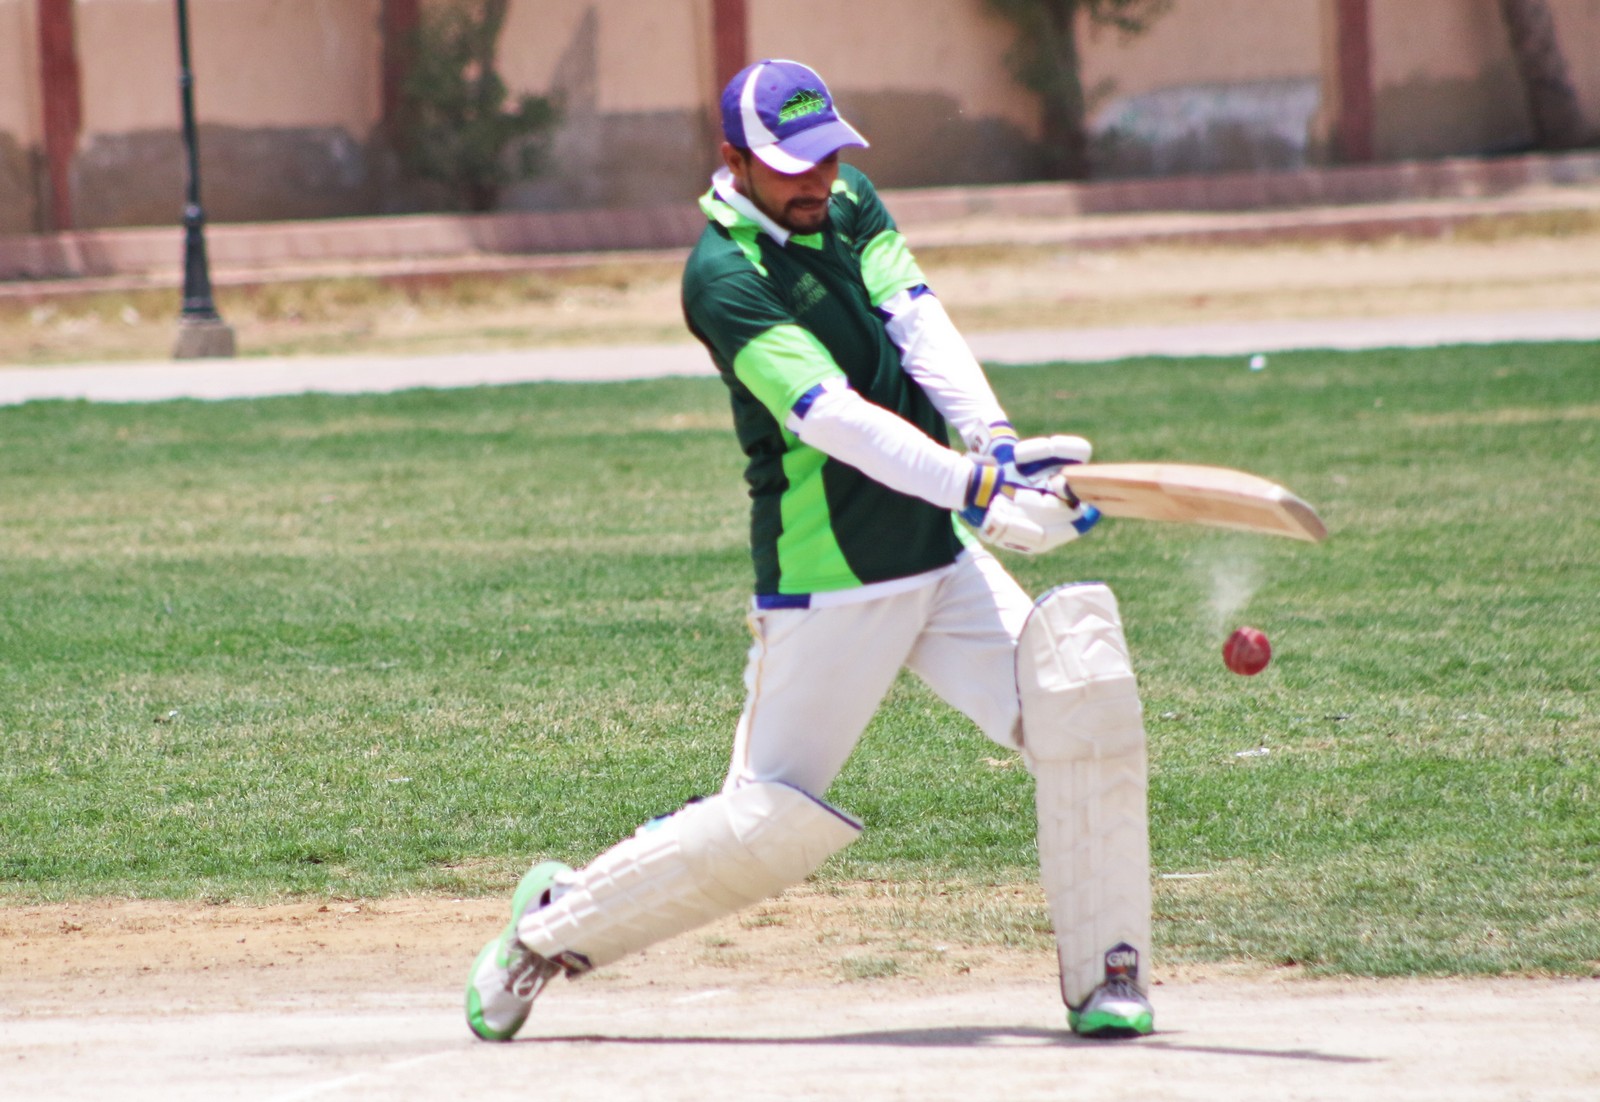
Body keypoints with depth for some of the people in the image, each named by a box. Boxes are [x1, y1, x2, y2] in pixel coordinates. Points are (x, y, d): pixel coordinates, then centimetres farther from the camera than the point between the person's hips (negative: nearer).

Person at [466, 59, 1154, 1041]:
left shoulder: (850, 204, 8)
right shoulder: (724, 275, -16)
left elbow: (920, 322, -7)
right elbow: (828, 414, -29)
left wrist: (993, 437, -25)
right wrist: (973, 485, -40)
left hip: (945, 557, 7)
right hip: (825, 584, -7)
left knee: (1083, 702, -8)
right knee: (773, 822, -3)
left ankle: (1107, 976, 1)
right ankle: (557, 920, 17)